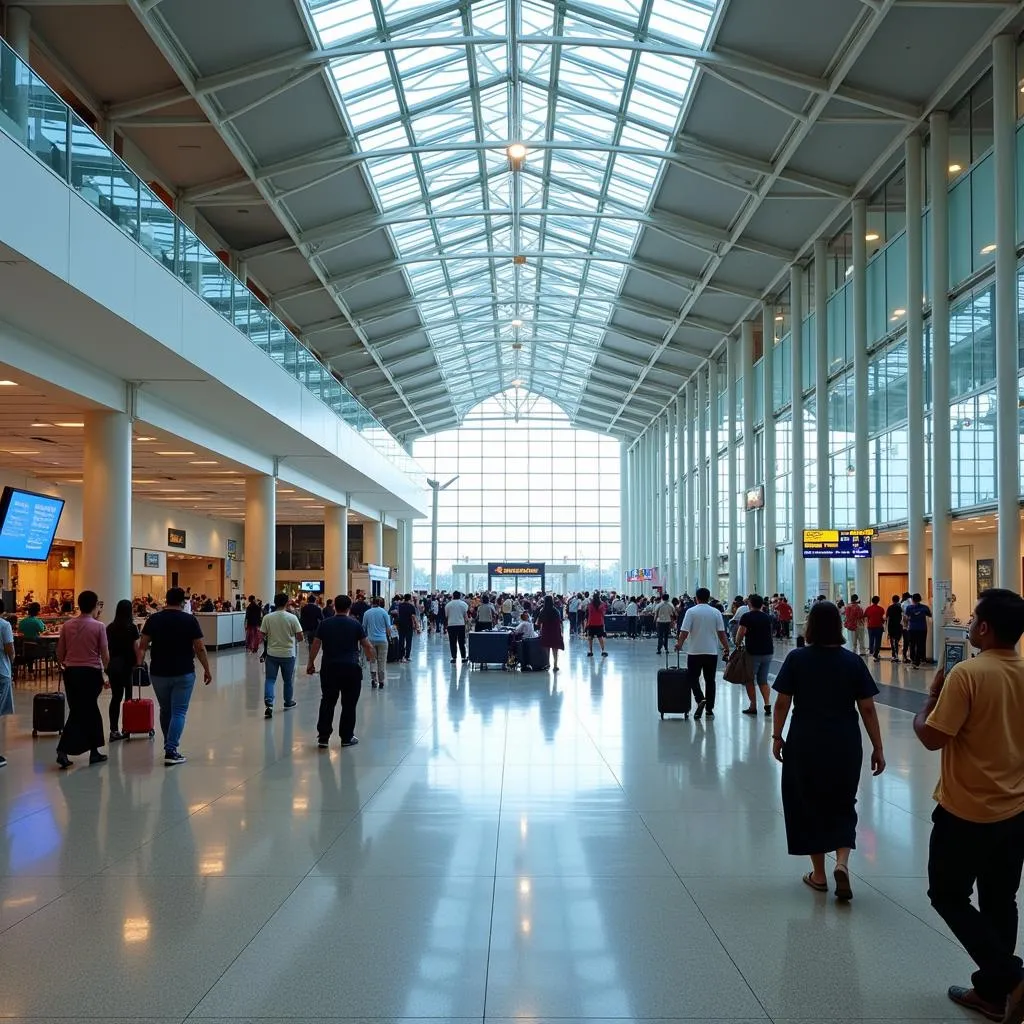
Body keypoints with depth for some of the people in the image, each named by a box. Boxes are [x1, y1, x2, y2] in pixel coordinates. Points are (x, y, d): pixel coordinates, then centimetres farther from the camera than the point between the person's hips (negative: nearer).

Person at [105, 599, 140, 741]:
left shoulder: (110, 628, 4)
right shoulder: (132, 628, -8)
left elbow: (106, 648, 7)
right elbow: (136, 648, -10)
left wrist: (107, 665, 15)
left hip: (113, 665, 4)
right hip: (127, 665, -4)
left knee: (116, 697, 6)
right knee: (129, 697, 5)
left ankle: (114, 730, 3)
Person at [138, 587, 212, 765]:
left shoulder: (154, 619, 2)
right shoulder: (189, 620, -5)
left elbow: (142, 646, -3)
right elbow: (200, 648, -4)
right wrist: (207, 670, 4)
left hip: (158, 673, 3)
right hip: (184, 673, -3)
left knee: (165, 710, 18)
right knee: (178, 712, 0)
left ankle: (169, 746, 28)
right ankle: (171, 751, -9)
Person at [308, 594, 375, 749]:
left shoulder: (325, 624, 3)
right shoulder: (355, 625, -1)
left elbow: (315, 645, 3)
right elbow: (367, 646, 2)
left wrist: (311, 663, 14)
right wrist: (372, 656, 21)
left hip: (329, 668, 2)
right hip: (351, 668, -2)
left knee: (327, 703, 10)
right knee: (349, 704, 7)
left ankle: (323, 738, 10)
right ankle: (347, 738, 13)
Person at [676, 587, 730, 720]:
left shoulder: (691, 612, -6)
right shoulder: (716, 612, 1)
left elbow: (684, 632, -10)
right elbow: (722, 633, -1)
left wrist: (679, 644, 5)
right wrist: (726, 648, 9)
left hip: (694, 651, -2)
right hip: (712, 652, 2)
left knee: (693, 678, 8)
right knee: (710, 680, 9)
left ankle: (700, 699, -14)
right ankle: (709, 710, 10)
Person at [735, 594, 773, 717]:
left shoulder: (747, 617, -8)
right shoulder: (767, 617, 10)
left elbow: (740, 634, -14)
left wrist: (738, 644, 3)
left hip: (753, 652, -5)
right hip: (768, 652, 5)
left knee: (750, 679, 7)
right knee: (763, 680, 13)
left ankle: (753, 706, 7)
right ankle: (767, 703, -2)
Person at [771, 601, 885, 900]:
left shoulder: (797, 659, -5)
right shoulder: (852, 661, -2)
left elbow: (782, 703, -5)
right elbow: (867, 709, -2)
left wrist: (777, 736, 7)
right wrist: (877, 748, 4)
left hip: (805, 744, -1)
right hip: (845, 745, 1)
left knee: (809, 805, 13)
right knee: (842, 805, 15)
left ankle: (819, 875, 19)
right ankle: (842, 862, -7)